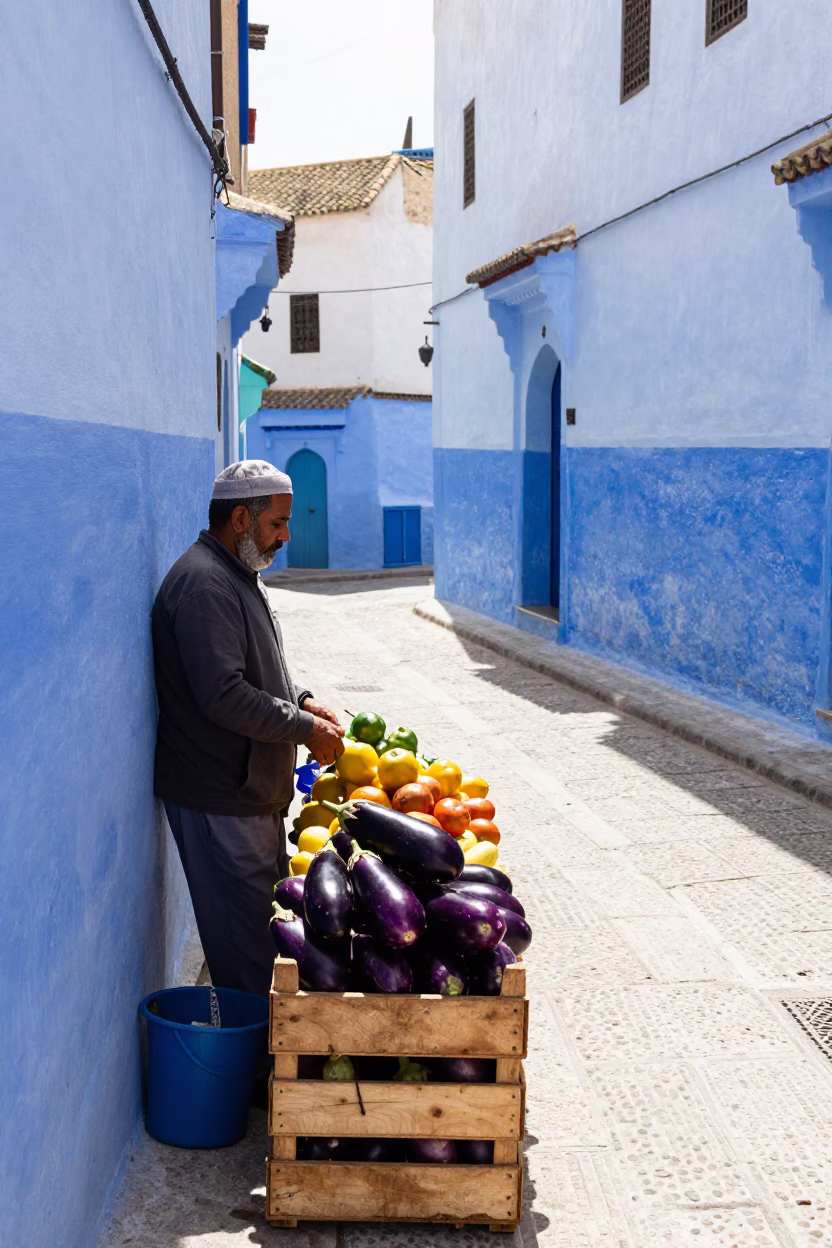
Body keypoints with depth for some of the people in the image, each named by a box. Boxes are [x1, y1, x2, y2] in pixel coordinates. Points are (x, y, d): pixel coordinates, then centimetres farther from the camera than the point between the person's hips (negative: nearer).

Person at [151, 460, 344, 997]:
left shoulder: (240, 575, 16)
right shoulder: (203, 584, -19)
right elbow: (224, 696, -25)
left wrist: (302, 698, 9)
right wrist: (306, 728, -16)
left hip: (256, 792, 11)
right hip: (219, 798, -11)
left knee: (270, 919, 17)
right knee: (244, 937, -3)